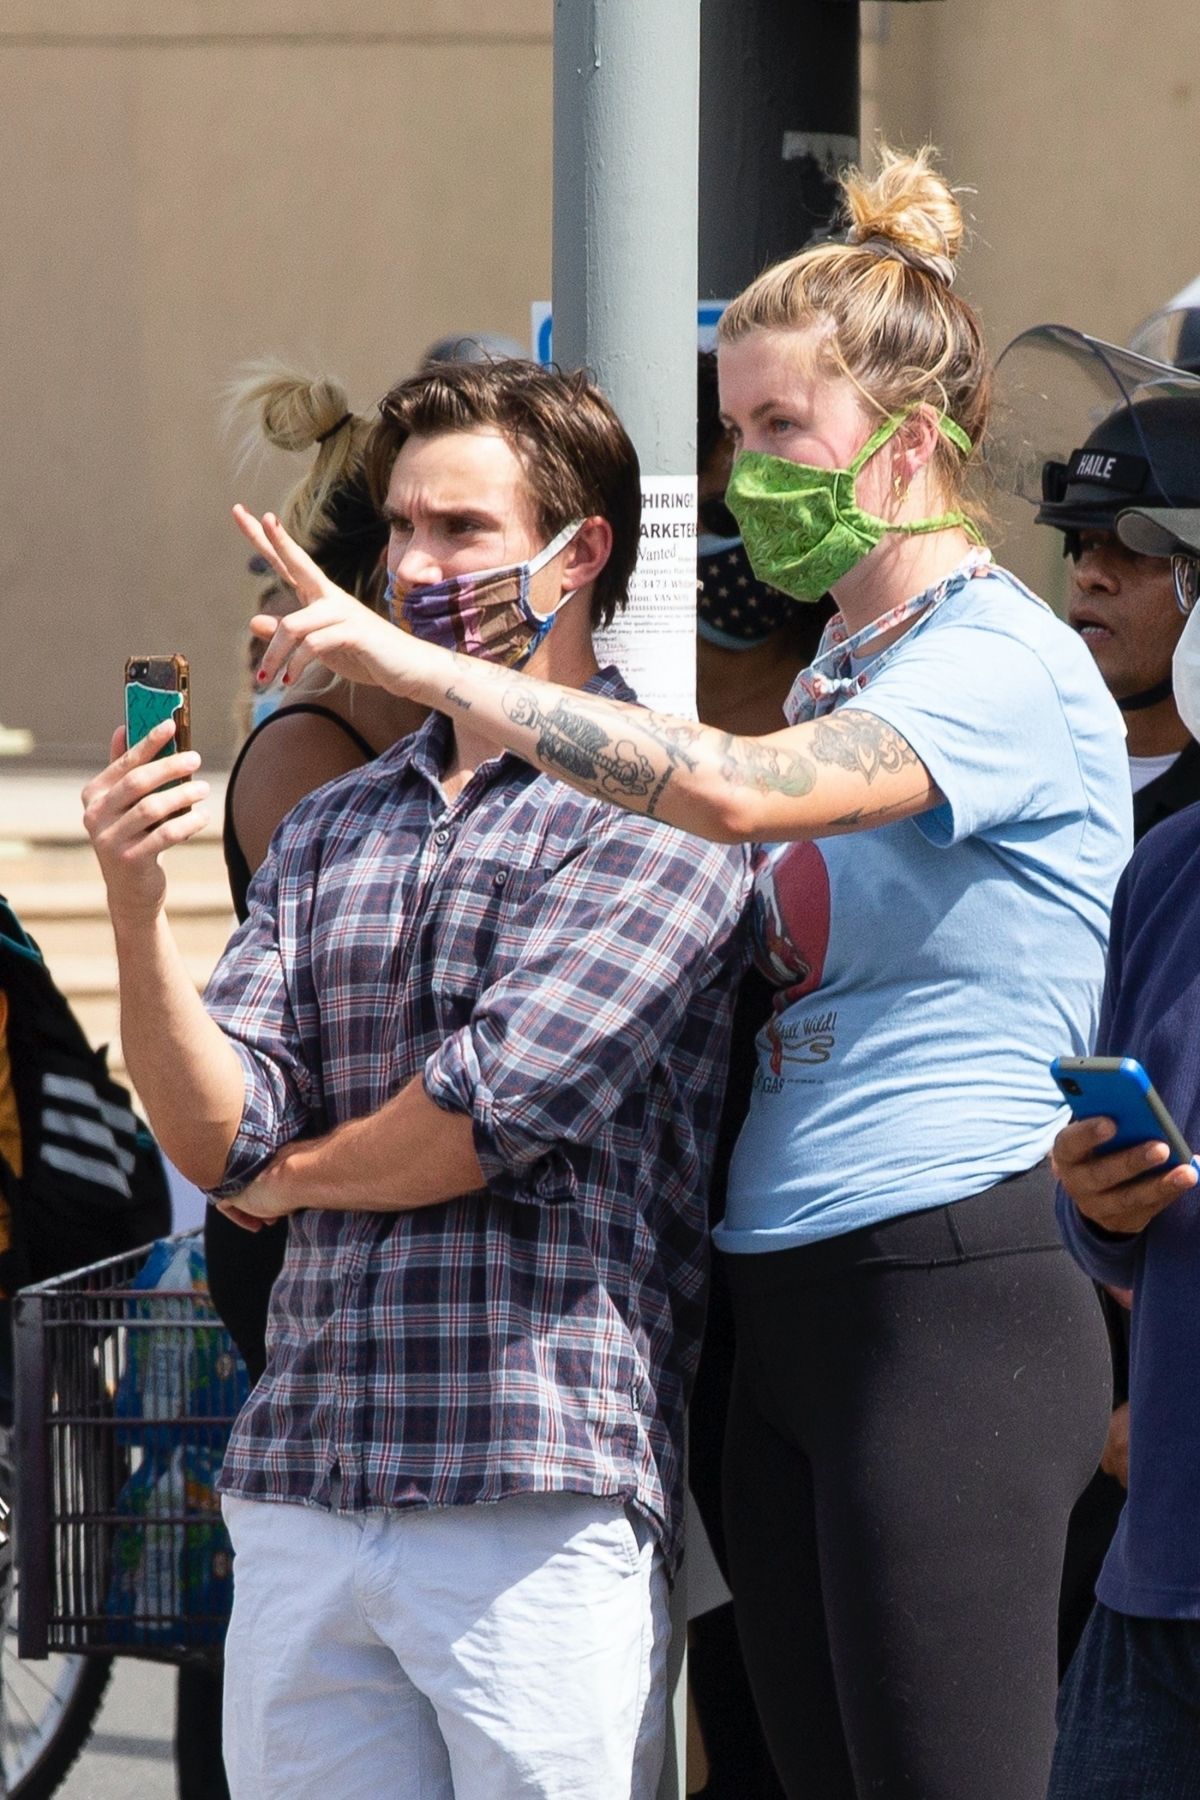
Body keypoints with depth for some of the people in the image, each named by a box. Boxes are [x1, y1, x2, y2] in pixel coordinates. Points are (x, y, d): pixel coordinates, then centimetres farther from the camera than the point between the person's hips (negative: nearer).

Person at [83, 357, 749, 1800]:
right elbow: (217, 1133, 6)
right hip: (299, 1499, 6)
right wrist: (135, 909, -10)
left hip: (544, 1503, -6)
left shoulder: (658, 807, -3)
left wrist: (292, 1177, 5)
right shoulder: (326, 829, 17)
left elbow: (500, 1103, -12)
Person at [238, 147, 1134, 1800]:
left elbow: (735, 793, -27)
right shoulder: (837, 681, 19)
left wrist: (428, 668, -24)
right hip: (786, 1317, 9)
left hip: (954, 1307, -9)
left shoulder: (1007, 669, -10)